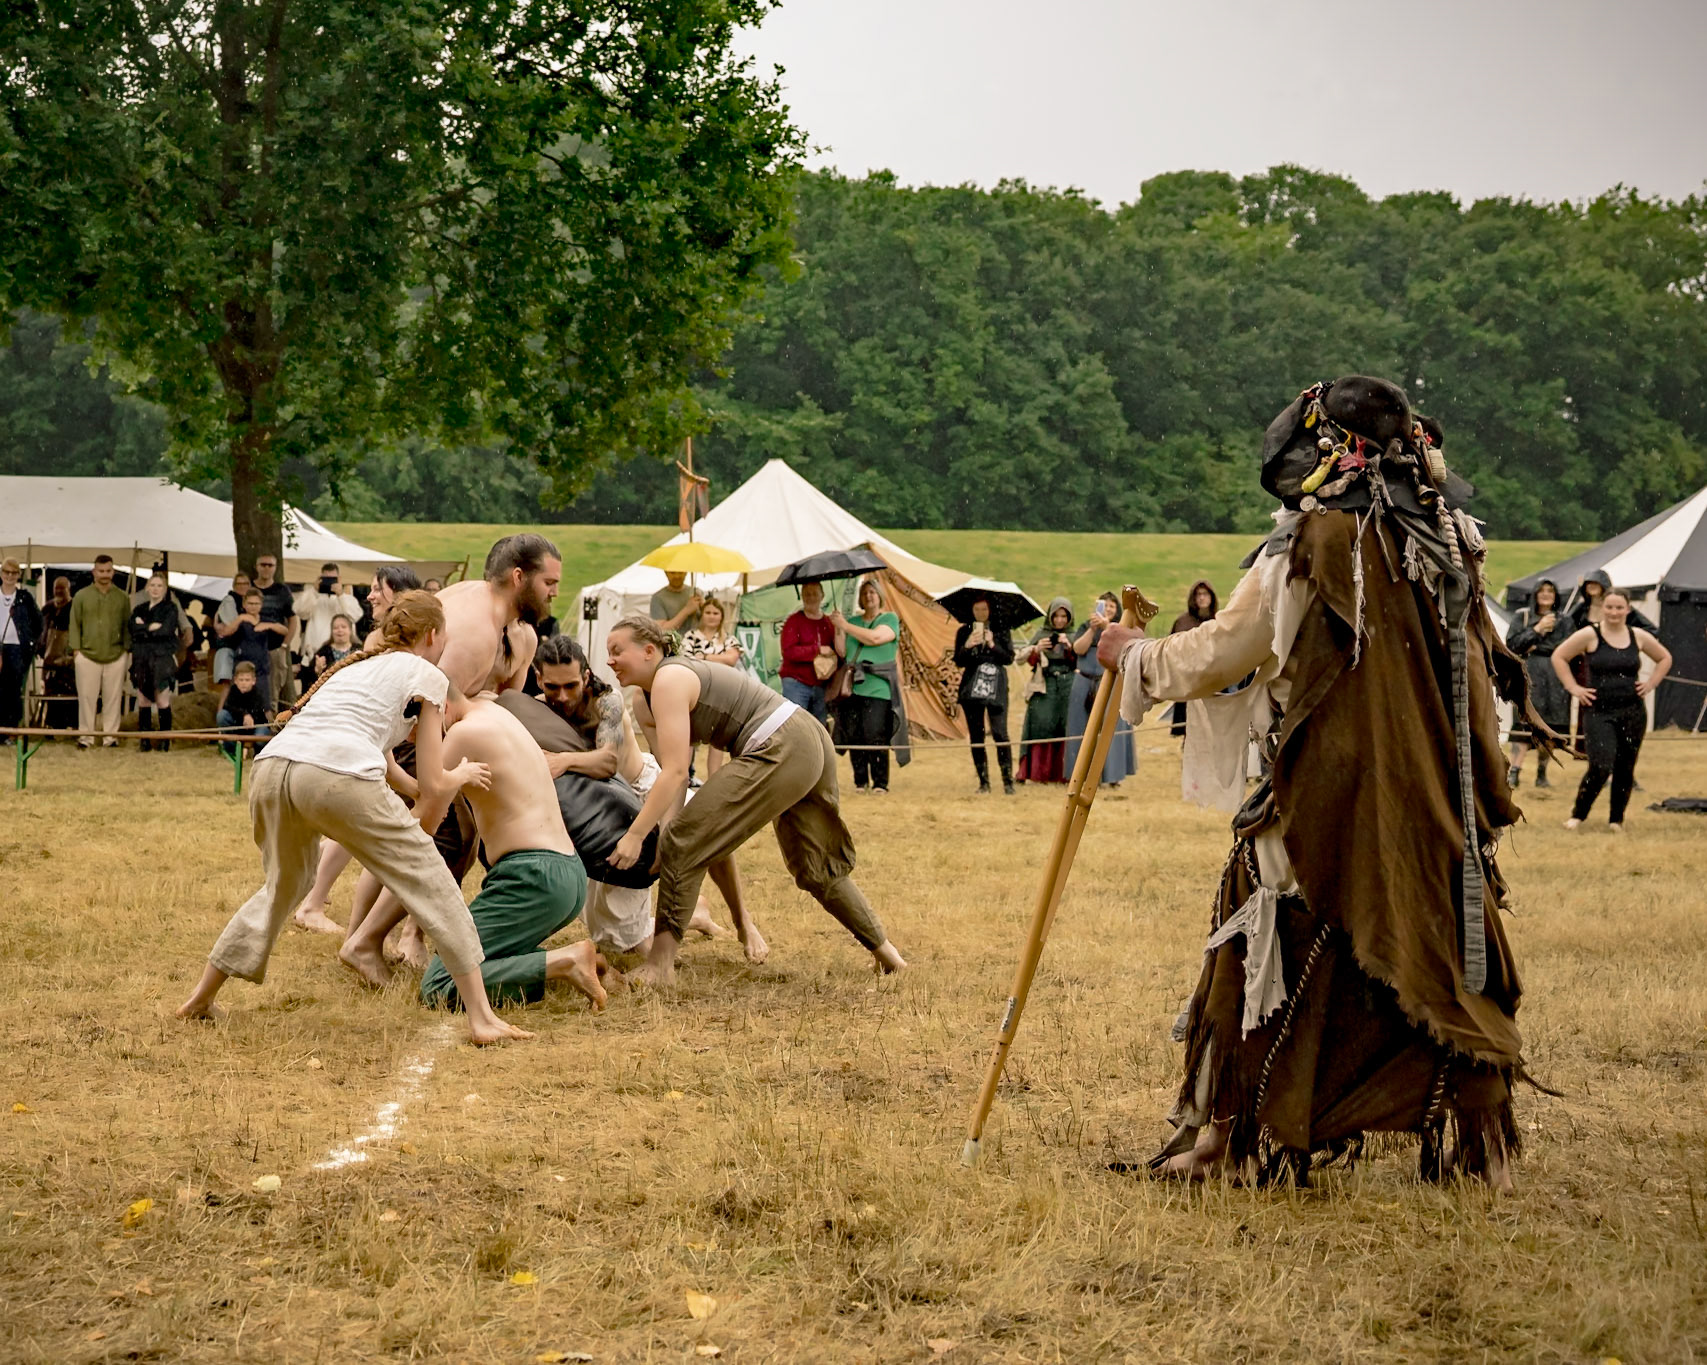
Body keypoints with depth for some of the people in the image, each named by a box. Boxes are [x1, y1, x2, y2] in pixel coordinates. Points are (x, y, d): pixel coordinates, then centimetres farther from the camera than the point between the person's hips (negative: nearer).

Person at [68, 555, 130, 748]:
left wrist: (127, 648, 6)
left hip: (115, 657, 1)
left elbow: (126, 626, 12)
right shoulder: (82, 596, 6)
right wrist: (76, 649, -1)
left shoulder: (122, 598, 9)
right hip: (88, 656, -1)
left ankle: (111, 736, 7)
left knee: (113, 698, 2)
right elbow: (75, 624, 6)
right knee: (87, 697, 0)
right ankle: (85, 736, 5)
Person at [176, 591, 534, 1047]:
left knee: (284, 886, 30)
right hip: (337, 775, -6)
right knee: (430, 882, 5)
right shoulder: (426, 675, 19)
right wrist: (462, 775, 36)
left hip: (270, 769, 7)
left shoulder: (356, 666, 37)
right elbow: (431, 786, 16)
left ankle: (200, 999, 34)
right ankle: (482, 1018, 0)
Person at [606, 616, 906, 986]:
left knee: (684, 844, -11)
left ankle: (660, 963, -10)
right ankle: (884, 949, 33)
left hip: (780, 753, -11)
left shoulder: (669, 681, -14)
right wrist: (665, 827, -6)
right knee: (817, 868, 24)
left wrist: (635, 835, -22)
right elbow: (674, 773, 9)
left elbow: (675, 773, -21)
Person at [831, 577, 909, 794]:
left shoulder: (890, 619, 5)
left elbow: (875, 638, -13)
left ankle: (880, 783, -7)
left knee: (875, 738, -11)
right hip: (852, 687, 5)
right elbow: (842, 651, 12)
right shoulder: (853, 621, 20)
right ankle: (860, 781, 8)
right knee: (853, 737, 0)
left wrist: (845, 625, -8)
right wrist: (838, 630, -3)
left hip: (877, 688, -5)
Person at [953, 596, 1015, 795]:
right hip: (971, 689, 2)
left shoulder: (1002, 631, 7)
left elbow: (1009, 658, 0)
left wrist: (992, 645, -15)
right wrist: (967, 646, -14)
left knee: (1000, 733, -11)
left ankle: (1008, 781, -7)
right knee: (976, 736, 2)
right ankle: (983, 781, 8)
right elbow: (958, 662, 4)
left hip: (996, 689, -2)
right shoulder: (964, 632, 10)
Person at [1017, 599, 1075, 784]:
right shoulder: (1041, 635, 13)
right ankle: (1037, 773, -9)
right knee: (1041, 725, -11)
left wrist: (1069, 647, -14)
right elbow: (1030, 661, 9)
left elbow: (1079, 662, 2)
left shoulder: (1073, 637, 12)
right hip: (1045, 684, 0)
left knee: (1067, 727, -9)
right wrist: (1036, 650, -11)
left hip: (1068, 685, 0)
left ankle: (1063, 773, -6)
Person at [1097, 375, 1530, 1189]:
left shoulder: (1311, 549, -11)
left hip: (1326, 799, -4)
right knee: (1449, 958, 11)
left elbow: (1217, 657, -5)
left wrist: (1133, 657, 10)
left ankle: (1220, 1139, 12)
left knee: (1270, 960, 6)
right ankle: (1485, 1146, 12)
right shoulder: (1454, 544, 5)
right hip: (1439, 800, 5)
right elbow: (1484, 669, 15)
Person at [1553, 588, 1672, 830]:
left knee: (1625, 768, 6)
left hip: (1633, 713, 4)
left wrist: (1650, 684, 9)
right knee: (1601, 767, -15)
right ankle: (1578, 814, 2)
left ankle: (1616, 819, 20)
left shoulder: (1638, 637, 5)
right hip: (1598, 712, -4)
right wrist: (1574, 688, -5)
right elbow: (1559, 657, -1)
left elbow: (1665, 658, 21)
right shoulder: (1589, 636, -5)